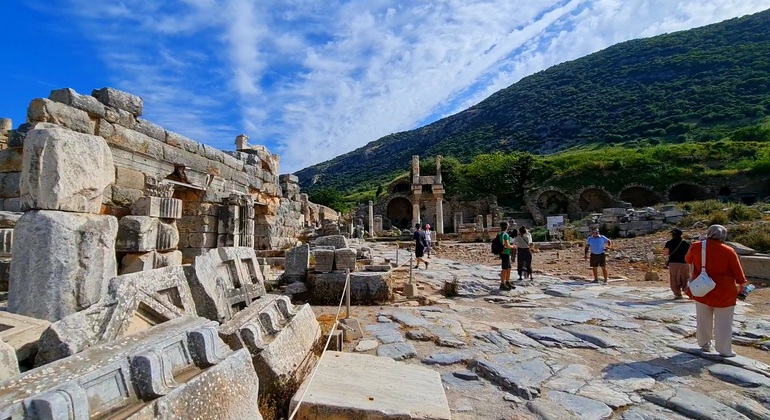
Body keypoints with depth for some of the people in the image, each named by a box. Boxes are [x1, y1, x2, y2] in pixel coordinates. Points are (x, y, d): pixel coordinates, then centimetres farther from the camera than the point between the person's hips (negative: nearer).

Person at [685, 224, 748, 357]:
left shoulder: (696, 247, -6)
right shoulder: (728, 251, -11)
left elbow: (688, 260, 13)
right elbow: (738, 272, -3)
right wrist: (742, 284, 13)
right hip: (723, 291, -2)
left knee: (703, 319, 15)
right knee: (723, 321, 8)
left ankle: (704, 344, 26)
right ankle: (725, 350, 15)